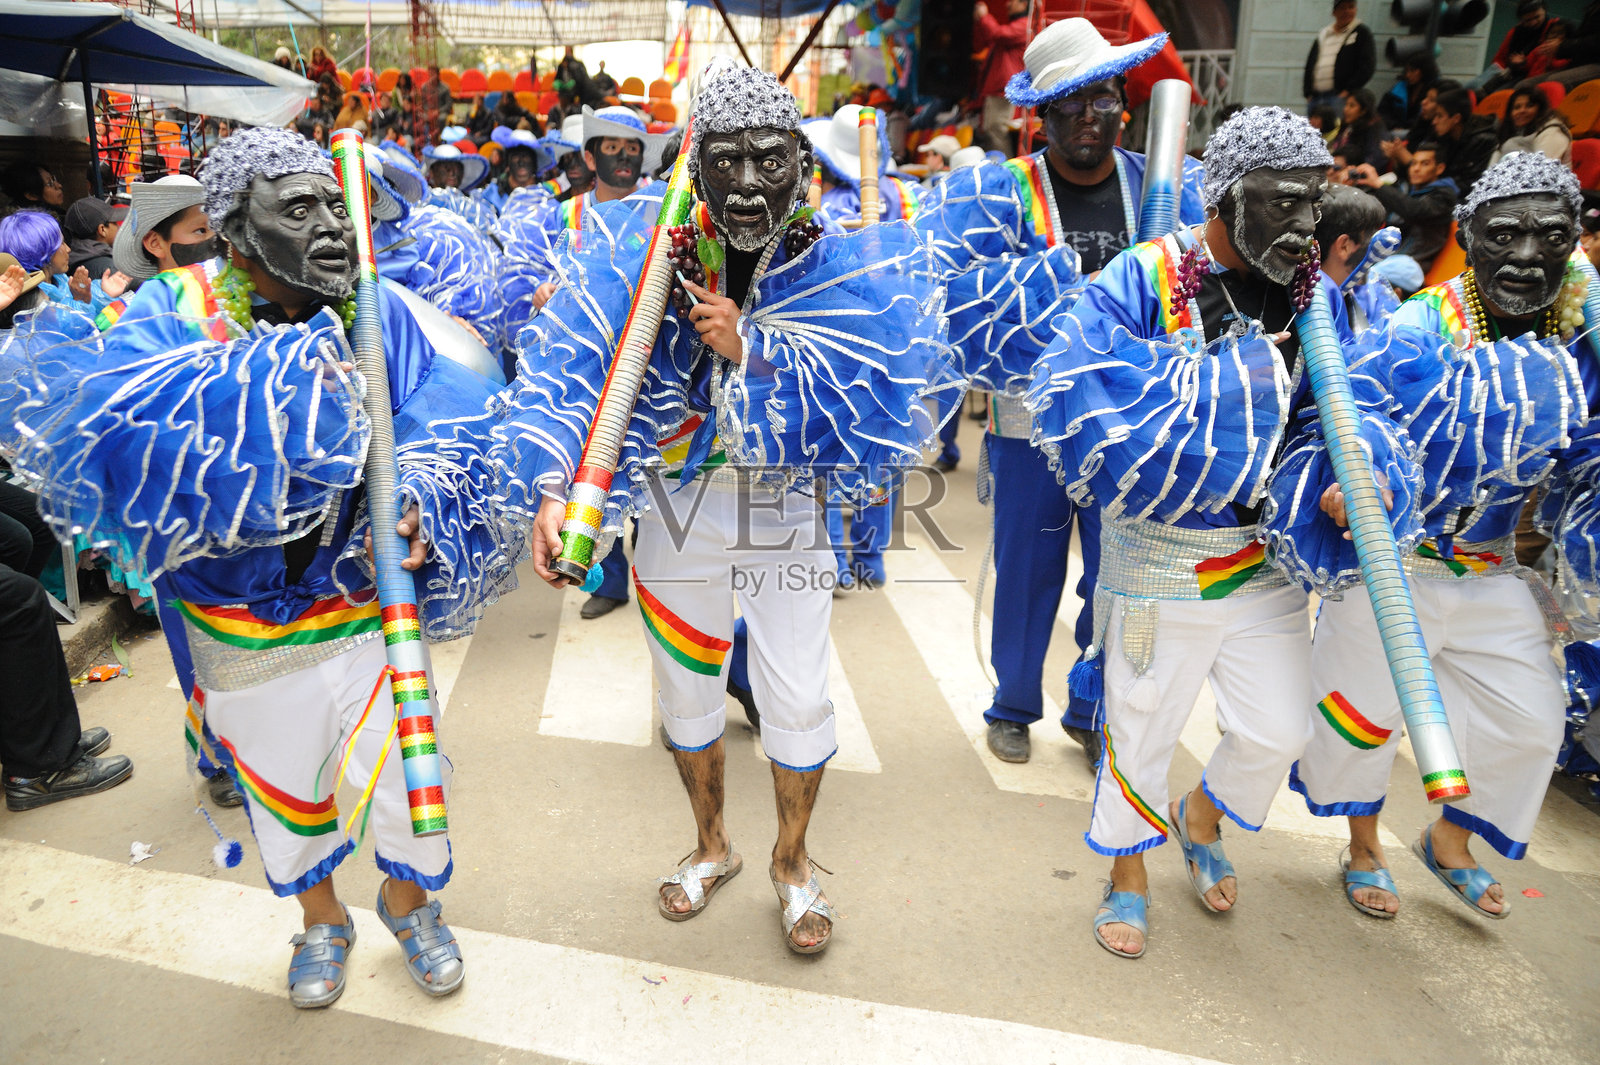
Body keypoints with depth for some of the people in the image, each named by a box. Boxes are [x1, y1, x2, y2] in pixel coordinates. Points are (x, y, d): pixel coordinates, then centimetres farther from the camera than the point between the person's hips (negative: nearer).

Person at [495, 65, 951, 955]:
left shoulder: (844, 261, -13)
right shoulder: (643, 250, -11)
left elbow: (862, 396, -21)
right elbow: (567, 364, -20)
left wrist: (749, 349, -28)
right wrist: (551, 488, -34)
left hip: (789, 508, -1)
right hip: (678, 504, 2)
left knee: (799, 697, 4)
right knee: (687, 688, 16)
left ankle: (792, 861, 34)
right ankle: (712, 845, 43)